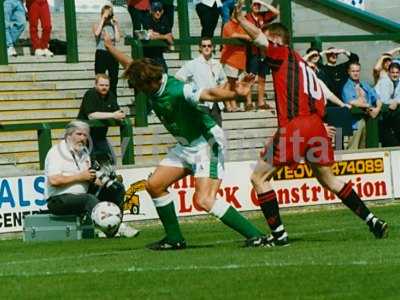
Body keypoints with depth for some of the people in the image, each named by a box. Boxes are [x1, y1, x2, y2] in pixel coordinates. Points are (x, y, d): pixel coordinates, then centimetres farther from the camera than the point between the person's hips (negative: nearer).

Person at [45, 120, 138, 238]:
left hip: (82, 195, 8)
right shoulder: (57, 152, -6)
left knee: (117, 188, -2)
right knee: (89, 199, -37)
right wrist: (80, 177, -14)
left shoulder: (84, 152, 20)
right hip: (59, 200, -8)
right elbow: (54, 180, -19)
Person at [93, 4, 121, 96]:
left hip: (112, 55, 3)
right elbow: (97, 33, -22)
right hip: (101, 54, -3)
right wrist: (103, 19, -16)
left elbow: (117, 39, -6)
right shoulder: (97, 25, 1)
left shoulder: (113, 26, 8)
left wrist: (116, 25, -4)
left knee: (113, 81, 5)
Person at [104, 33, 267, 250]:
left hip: (207, 143, -10)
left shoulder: (177, 91, -27)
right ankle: (174, 239, 18)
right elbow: (130, 65, 19)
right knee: (154, 185, 7)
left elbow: (208, 93, -44)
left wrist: (235, 94, -60)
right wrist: (108, 46, 27)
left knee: (204, 200, -21)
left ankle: (254, 235, -20)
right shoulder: (152, 86, -1)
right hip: (185, 146, 10)